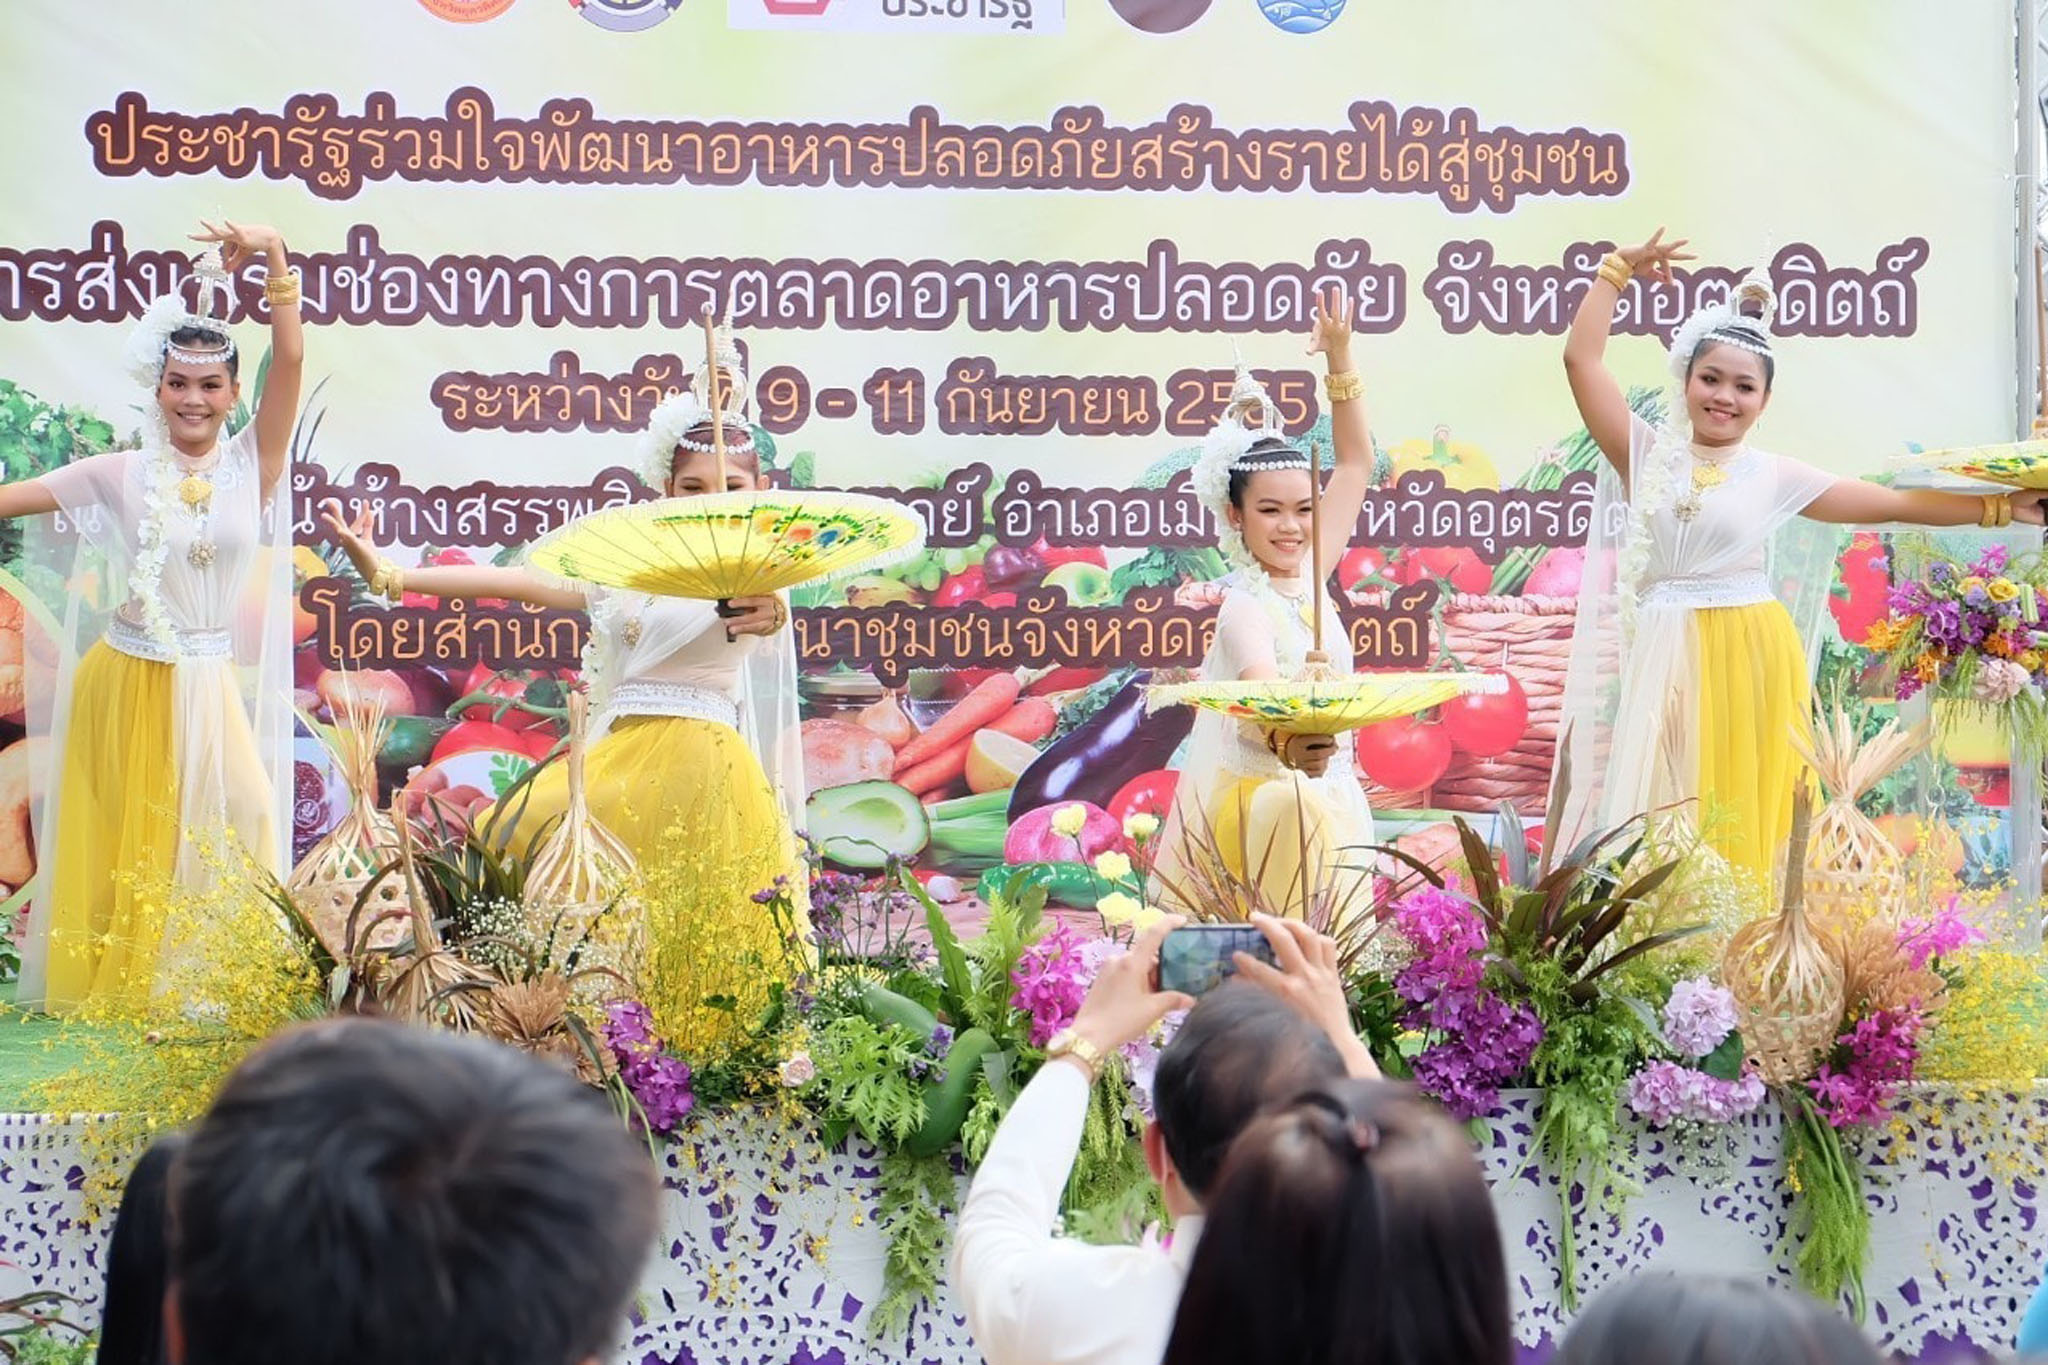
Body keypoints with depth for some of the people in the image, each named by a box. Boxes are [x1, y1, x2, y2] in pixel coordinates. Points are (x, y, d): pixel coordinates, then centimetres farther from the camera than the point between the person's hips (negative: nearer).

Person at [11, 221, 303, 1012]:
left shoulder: (251, 465, -2)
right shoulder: (121, 477, -3)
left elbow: (290, 359, -12)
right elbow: (10, 498, -1)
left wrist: (274, 259, -20)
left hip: (207, 691, 1)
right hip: (124, 686, -1)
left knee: (236, 828, -9)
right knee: (118, 845, 5)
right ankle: (107, 989, 17)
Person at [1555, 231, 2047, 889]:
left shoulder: (1773, 476, 7)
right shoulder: (1648, 454, 5)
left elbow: (1892, 503, 10)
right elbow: (1581, 359, 1)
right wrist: (1619, 269, 2)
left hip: (1753, 658, 0)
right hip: (1667, 658, 0)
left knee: (1744, 809, 0)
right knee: (1664, 813, -2)